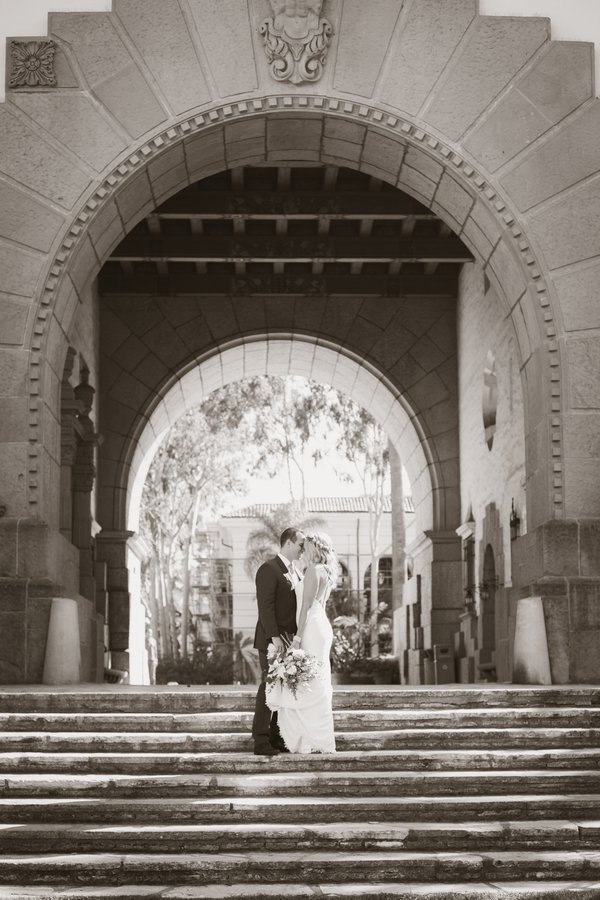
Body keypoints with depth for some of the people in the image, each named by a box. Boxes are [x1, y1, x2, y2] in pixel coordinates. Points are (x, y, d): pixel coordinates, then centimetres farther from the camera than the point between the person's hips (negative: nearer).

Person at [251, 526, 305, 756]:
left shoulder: (294, 572, 17)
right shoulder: (269, 569, -11)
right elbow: (265, 605, -17)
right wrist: (274, 637, -22)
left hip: (289, 639, 8)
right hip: (273, 639, -8)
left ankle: (275, 738, 14)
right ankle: (261, 741, -3)